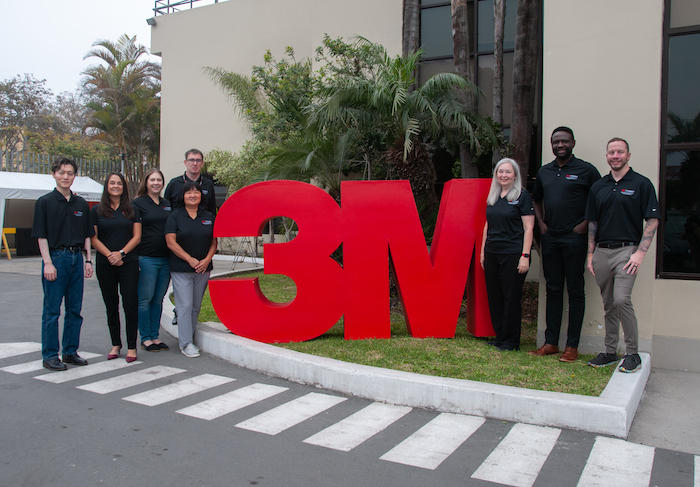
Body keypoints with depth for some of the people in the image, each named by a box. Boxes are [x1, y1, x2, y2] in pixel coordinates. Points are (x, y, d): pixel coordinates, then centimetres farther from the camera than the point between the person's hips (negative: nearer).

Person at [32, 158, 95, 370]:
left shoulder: (81, 204, 12)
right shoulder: (45, 202, -1)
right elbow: (41, 235, -6)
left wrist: (88, 260, 9)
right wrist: (48, 263, -13)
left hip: (76, 258, 5)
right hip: (55, 257, -5)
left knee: (75, 309, 8)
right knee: (52, 310, 0)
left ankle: (71, 351, 19)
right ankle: (50, 355, 8)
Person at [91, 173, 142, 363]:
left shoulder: (132, 210, 8)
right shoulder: (96, 210, 7)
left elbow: (137, 236, 3)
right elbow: (93, 238, 2)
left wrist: (121, 253, -11)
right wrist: (109, 255, -12)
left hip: (129, 263, -1)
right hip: (105, 265, 1)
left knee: (130, 305, -4)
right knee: (111, 306, 8)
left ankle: (131, 347, 4)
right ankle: (115, 344, 20)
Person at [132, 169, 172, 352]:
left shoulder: (167, 204, 15)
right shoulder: (138, 203, 0)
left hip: (166, 259, 5)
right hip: (146, 259, -5)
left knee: (158, 299, 10)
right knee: (145, 299, 0)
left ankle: (155, 336, 18)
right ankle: (145, 338, 9)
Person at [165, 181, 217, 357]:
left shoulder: (209, 217, 11)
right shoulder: (175, 217, 0)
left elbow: (214, 242, 10)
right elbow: (171, 243, -7)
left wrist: (206, 260, -6)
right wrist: (190, 260, -13)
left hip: (203, 269, 4)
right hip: (181, 270, -4)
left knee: (196, 306, 8)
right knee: (185, 305, -6)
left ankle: (189, 337, 19)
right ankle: (186, 344, -1)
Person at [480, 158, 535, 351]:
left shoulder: (522, 196, -4)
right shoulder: (492, 197, 14)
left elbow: (528, 228, -7)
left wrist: (525, 256, -13)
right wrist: (483, 251, 14)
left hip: (512, 253, -6)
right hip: (492, 253, 6)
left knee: (511, 297, -1)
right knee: (494, 296, 9)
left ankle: (510, 341, 8)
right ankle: (500, 336, 20)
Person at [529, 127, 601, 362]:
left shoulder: (586, 170, -2)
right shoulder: (544, 172, 13)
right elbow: (536, 199, 26)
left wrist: (586, 224, -10)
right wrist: (540, 222, 11)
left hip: (574, 237, -5)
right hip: (550, 237, 5)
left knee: (575, 290, 0)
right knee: (553, 289, 9)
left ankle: (572, 346, 6)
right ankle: (550, 343, 15)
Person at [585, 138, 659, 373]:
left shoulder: (641, 184, 0)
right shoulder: (598, 186, 13)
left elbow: (652, 221, -3)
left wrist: (640, 253, -12)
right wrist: (590, 254, 10)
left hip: (627, 250, -5)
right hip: (602, 251, 5)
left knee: (622, 299, -18)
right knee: (609, 305, 10)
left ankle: (632, 353, -4)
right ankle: (610, 352, 19)